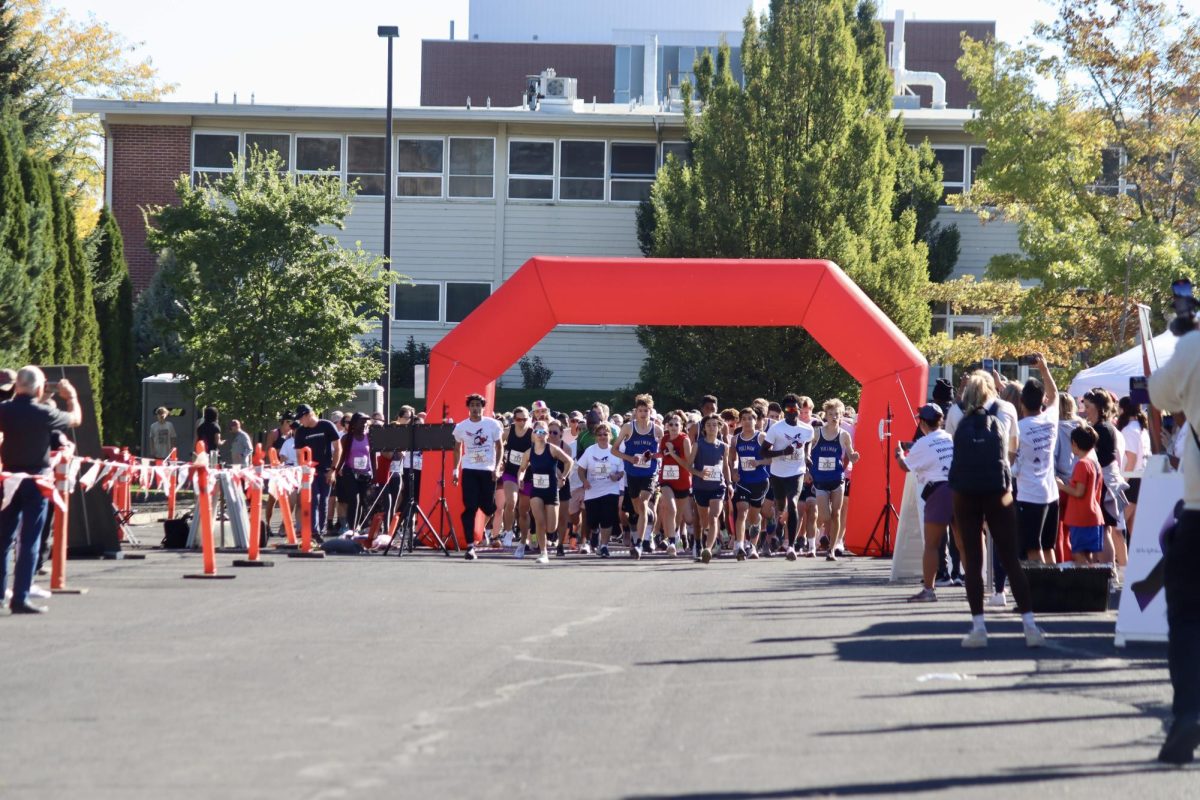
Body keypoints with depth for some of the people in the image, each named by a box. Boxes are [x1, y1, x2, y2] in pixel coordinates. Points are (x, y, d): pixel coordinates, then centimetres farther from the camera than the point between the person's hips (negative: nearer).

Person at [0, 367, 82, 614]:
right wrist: (72, 396, 21)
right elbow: (76, 418, 2)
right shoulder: (44, 413, -13)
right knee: (29, 542, -2)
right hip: (36, 481, -4)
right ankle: (20, 599, -5)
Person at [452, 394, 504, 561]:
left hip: (488, 470, 0)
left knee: (488, 507, 0)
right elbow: (458, 449, 16)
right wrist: (455, 469, 10)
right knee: (470, 508, -9)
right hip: (469, 470, 0)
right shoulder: (461, 427, 3)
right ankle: (470, 546, -10)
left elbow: (499, 446, 5)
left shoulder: (493, 424, -1)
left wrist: (497, 467, -5)